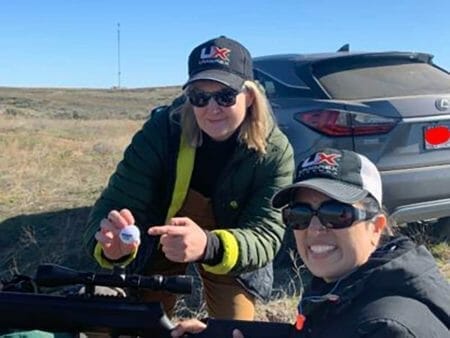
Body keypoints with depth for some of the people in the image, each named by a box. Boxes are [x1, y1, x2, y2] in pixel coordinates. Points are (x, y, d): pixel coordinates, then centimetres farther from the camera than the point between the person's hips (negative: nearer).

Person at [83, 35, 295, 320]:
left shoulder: (275, 152, -27)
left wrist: (209, 246, -55)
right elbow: (118, 201, -30)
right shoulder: (161, 130, -27)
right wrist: (112, 245, -54)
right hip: (157, 246, 0)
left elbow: (265, 234, -33)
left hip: (233, 252, 0)